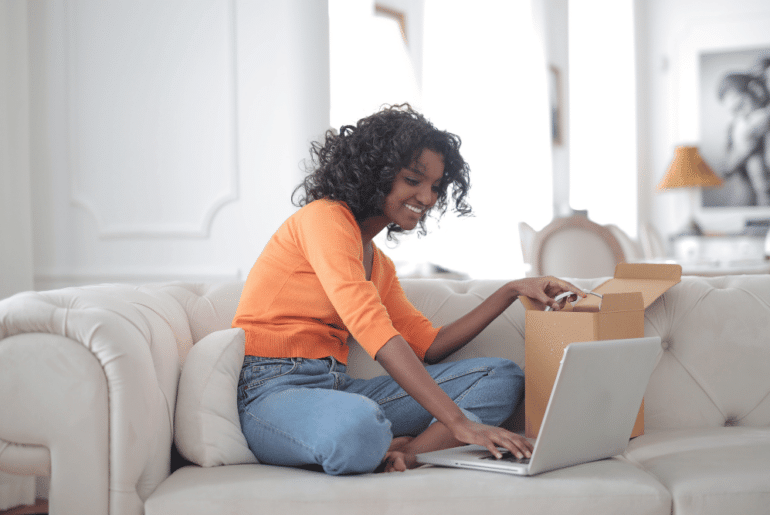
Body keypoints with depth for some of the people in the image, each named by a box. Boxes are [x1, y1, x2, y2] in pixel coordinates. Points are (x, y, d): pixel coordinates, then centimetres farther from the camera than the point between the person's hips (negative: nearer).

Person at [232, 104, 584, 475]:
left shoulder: (378, 263, 20)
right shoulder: (324, 218, -10)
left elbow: (427, 345, 17)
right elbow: (374, 330, -22)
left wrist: (511, 292, 9)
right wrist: (459, 423, -28)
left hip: (337, 388, 9)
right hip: (271, 390, -9)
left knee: (502, 377, -2)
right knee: (357, 426, -45)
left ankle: (403, 453, -24)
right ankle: (410, 453, -11)